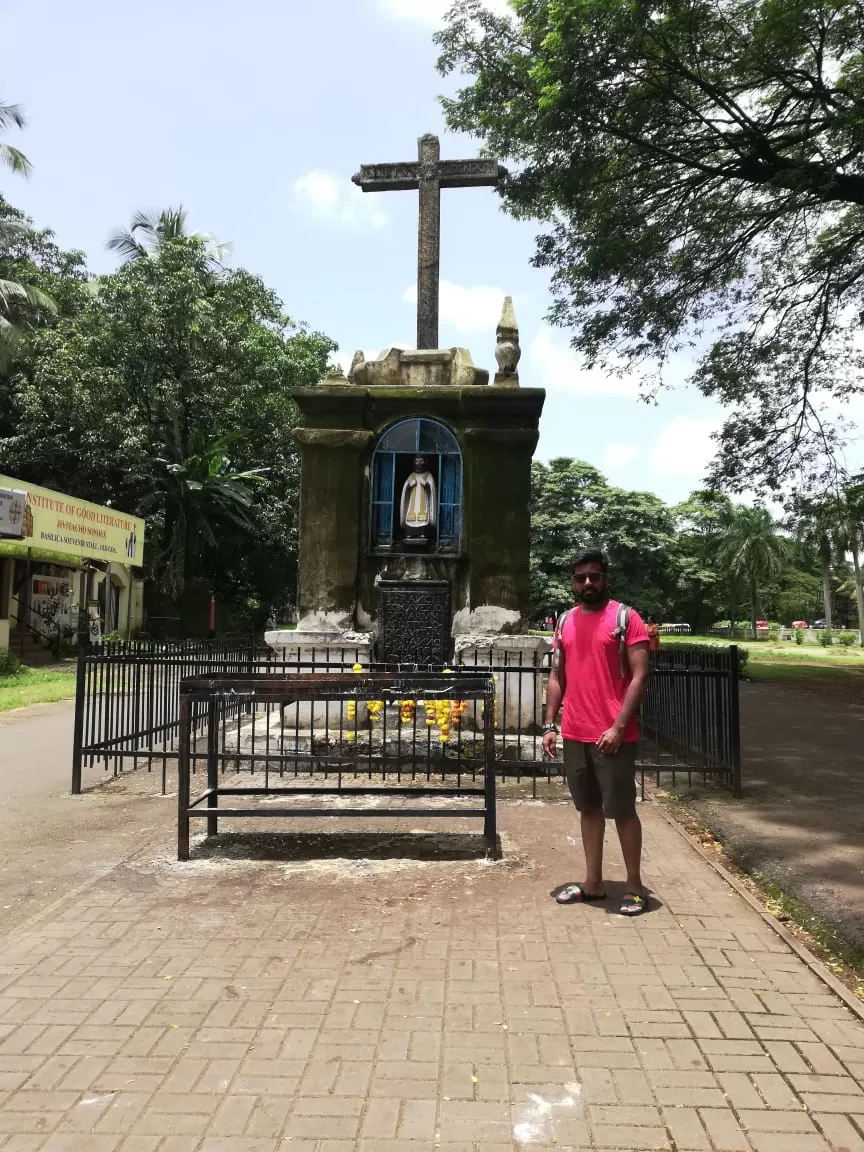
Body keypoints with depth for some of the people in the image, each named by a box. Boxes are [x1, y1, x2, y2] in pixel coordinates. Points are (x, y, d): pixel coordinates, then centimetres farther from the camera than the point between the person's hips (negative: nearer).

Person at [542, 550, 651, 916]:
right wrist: (550, 725, 7)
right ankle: (593, 883, 25)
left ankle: (635, 886, 18)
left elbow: (639, 675, -11)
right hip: (574, 735, 6)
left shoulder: (626, 618, -6)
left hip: (613, 736, -5)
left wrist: (618, 727, -17)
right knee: (589, 808, 14)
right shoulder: (565, 622, 11)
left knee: (622, 810, 3)